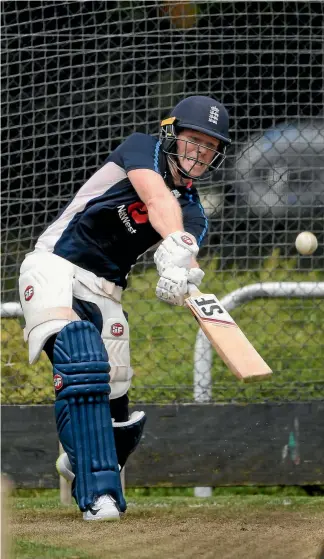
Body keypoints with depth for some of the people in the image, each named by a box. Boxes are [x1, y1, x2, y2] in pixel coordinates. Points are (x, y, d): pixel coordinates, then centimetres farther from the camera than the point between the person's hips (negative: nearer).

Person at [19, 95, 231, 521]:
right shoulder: (141, 149, -3)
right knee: (82, 361, -31)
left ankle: (81, 462, 34)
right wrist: (175, 247, -44)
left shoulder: (193, 212, 8)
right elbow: (157, 198, -24)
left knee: (115, 410, -1)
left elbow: (188, 249, -15)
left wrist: (182, 275, -40)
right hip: (55, 267, -6)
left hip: (104, 294, 6)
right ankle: (98, 494, -36)